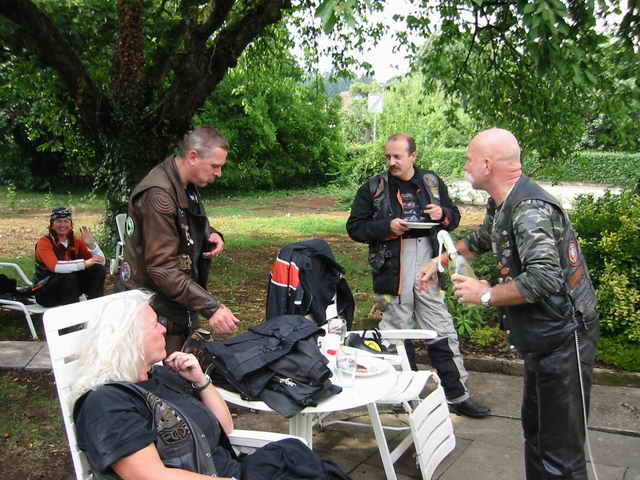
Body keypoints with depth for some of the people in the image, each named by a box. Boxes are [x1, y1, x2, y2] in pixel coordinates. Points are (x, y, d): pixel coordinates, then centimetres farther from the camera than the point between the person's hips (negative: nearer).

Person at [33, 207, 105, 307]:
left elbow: (100, 262, -5)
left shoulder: (76, 241, 0)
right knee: (68, 277, -34)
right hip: (45, 292, -5)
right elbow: (55, 266, -33)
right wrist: (84, 263, -38)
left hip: (70, 287, 5)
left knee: (98, 269, -14)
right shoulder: (44, 242, -14)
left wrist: (91, 244, -21)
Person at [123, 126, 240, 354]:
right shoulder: (158, 194, -24)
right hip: (159, 308, -9)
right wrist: (211, 307, -32)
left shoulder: (187, 185, 6)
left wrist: (211, 234, 0)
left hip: (182, 305, 9)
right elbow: (162, 269, -28)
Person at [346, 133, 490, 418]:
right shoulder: (373, 188, 0)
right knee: (397, 331, 8)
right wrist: (387, 226, -16)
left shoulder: (432, 182, 8)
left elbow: (454, 217, 18)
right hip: (392, 270, -2)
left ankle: (457, 395, 17)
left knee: (442, 331, 6)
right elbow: (355, 227, -1)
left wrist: (443, 214, -6)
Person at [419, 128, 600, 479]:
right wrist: (439, 261, 27)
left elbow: (544, 278, -34)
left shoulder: (530, 210, -23)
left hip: (563, 338, -10)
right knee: (535, 429, 21)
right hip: (540, 338, 10)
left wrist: (486, 295, -21)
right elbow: (481, 239, 30)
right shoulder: (502, 205, 9)